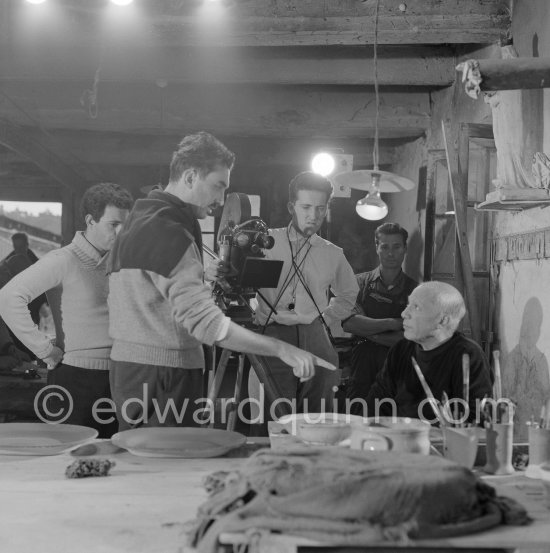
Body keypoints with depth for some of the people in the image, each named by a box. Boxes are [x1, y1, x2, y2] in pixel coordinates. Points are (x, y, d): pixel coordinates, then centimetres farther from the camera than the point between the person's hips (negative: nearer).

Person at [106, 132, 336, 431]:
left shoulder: (139, 221, 17)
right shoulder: (167, 232, -16)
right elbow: (205, 321, -23)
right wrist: (281, 349, -22)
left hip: (130, 366, 10)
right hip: (160, 375, -10)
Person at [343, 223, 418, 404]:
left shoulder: (413, 289, 6)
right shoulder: (361, 282, 7)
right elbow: (348, 324, -7)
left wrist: (372, 335, -8)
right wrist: (392, 323, -9)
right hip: (363, 360, 0)